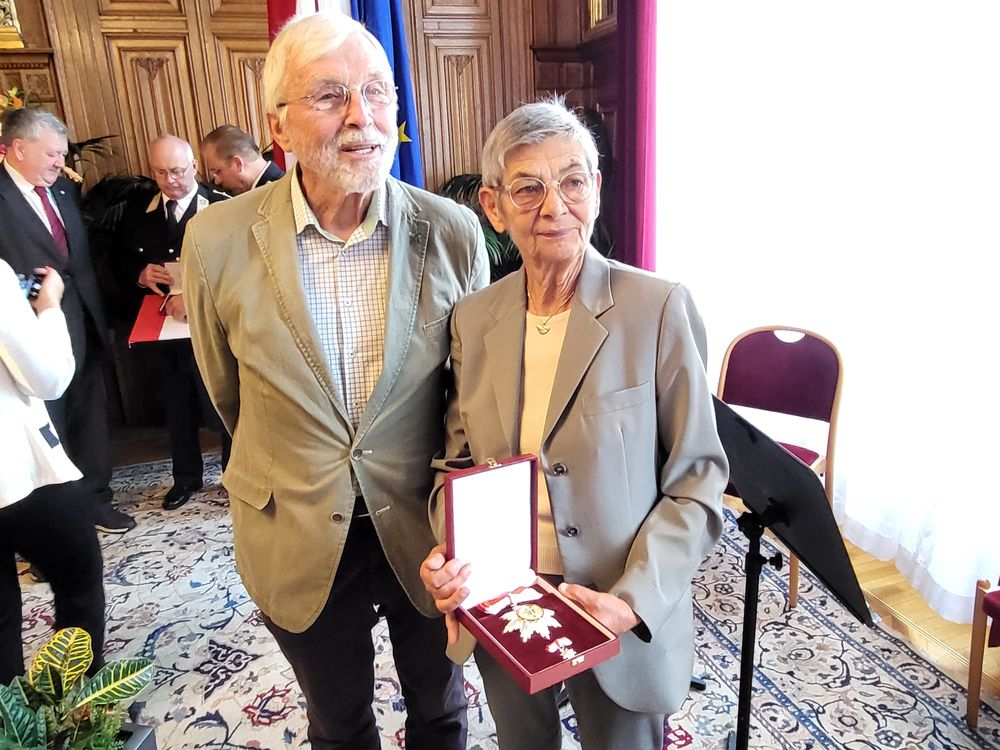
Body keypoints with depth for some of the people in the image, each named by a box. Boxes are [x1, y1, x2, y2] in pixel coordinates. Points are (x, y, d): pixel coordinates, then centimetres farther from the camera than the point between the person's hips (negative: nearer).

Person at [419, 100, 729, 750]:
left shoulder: (659, 308, -15)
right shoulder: (473, 318, -2)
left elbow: (697, 478, -11)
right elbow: (459, 458, 7)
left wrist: (634, 600, -21)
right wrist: (447, 556, -10)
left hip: (624, 620, -3)